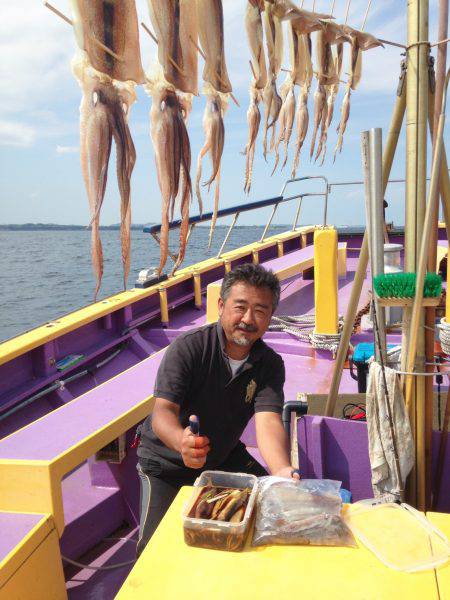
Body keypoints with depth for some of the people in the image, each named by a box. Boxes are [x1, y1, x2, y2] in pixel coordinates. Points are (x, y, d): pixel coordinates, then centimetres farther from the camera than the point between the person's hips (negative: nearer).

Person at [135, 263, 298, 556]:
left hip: (224, 457, 4)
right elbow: (162, 411, -33)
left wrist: (282, 471, -48)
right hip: (167, 462, -3)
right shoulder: (188, 348, -24)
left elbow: (268, 421, -27)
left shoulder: (270, 364, -12)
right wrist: (182, 442, -57)